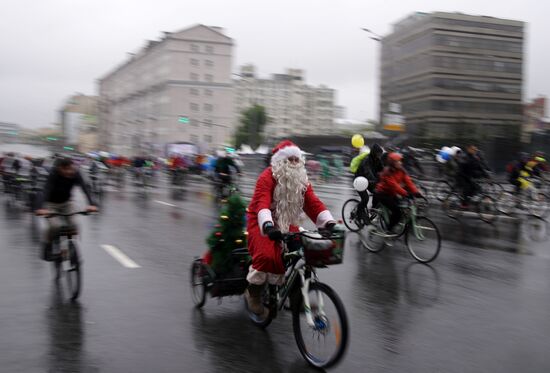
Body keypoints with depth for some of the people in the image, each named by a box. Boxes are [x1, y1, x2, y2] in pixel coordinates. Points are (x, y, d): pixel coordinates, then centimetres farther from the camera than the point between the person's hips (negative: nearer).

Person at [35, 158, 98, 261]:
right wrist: (41, 208, -57)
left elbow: (85, 188, -30)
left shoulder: (75, 174, -20)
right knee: (55, 225, -26)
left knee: (73, 226, -15)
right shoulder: (54, 174, -29)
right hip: (51, 205, -3)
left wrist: (91, 204, -46)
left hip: (66, 203, 3)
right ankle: (48, 246, 2)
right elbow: (46, 190, -41)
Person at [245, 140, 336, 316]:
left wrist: (329, 222, -25)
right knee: (266, 255, -30)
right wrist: (268, 225, -52)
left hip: (286, 224, 6)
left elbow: (313, 202, -8)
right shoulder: (267, 177, -17)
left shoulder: (301, 180, 3)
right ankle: (253, 292, -4)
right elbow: (262, 203, -33)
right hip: (262, 224, -6)